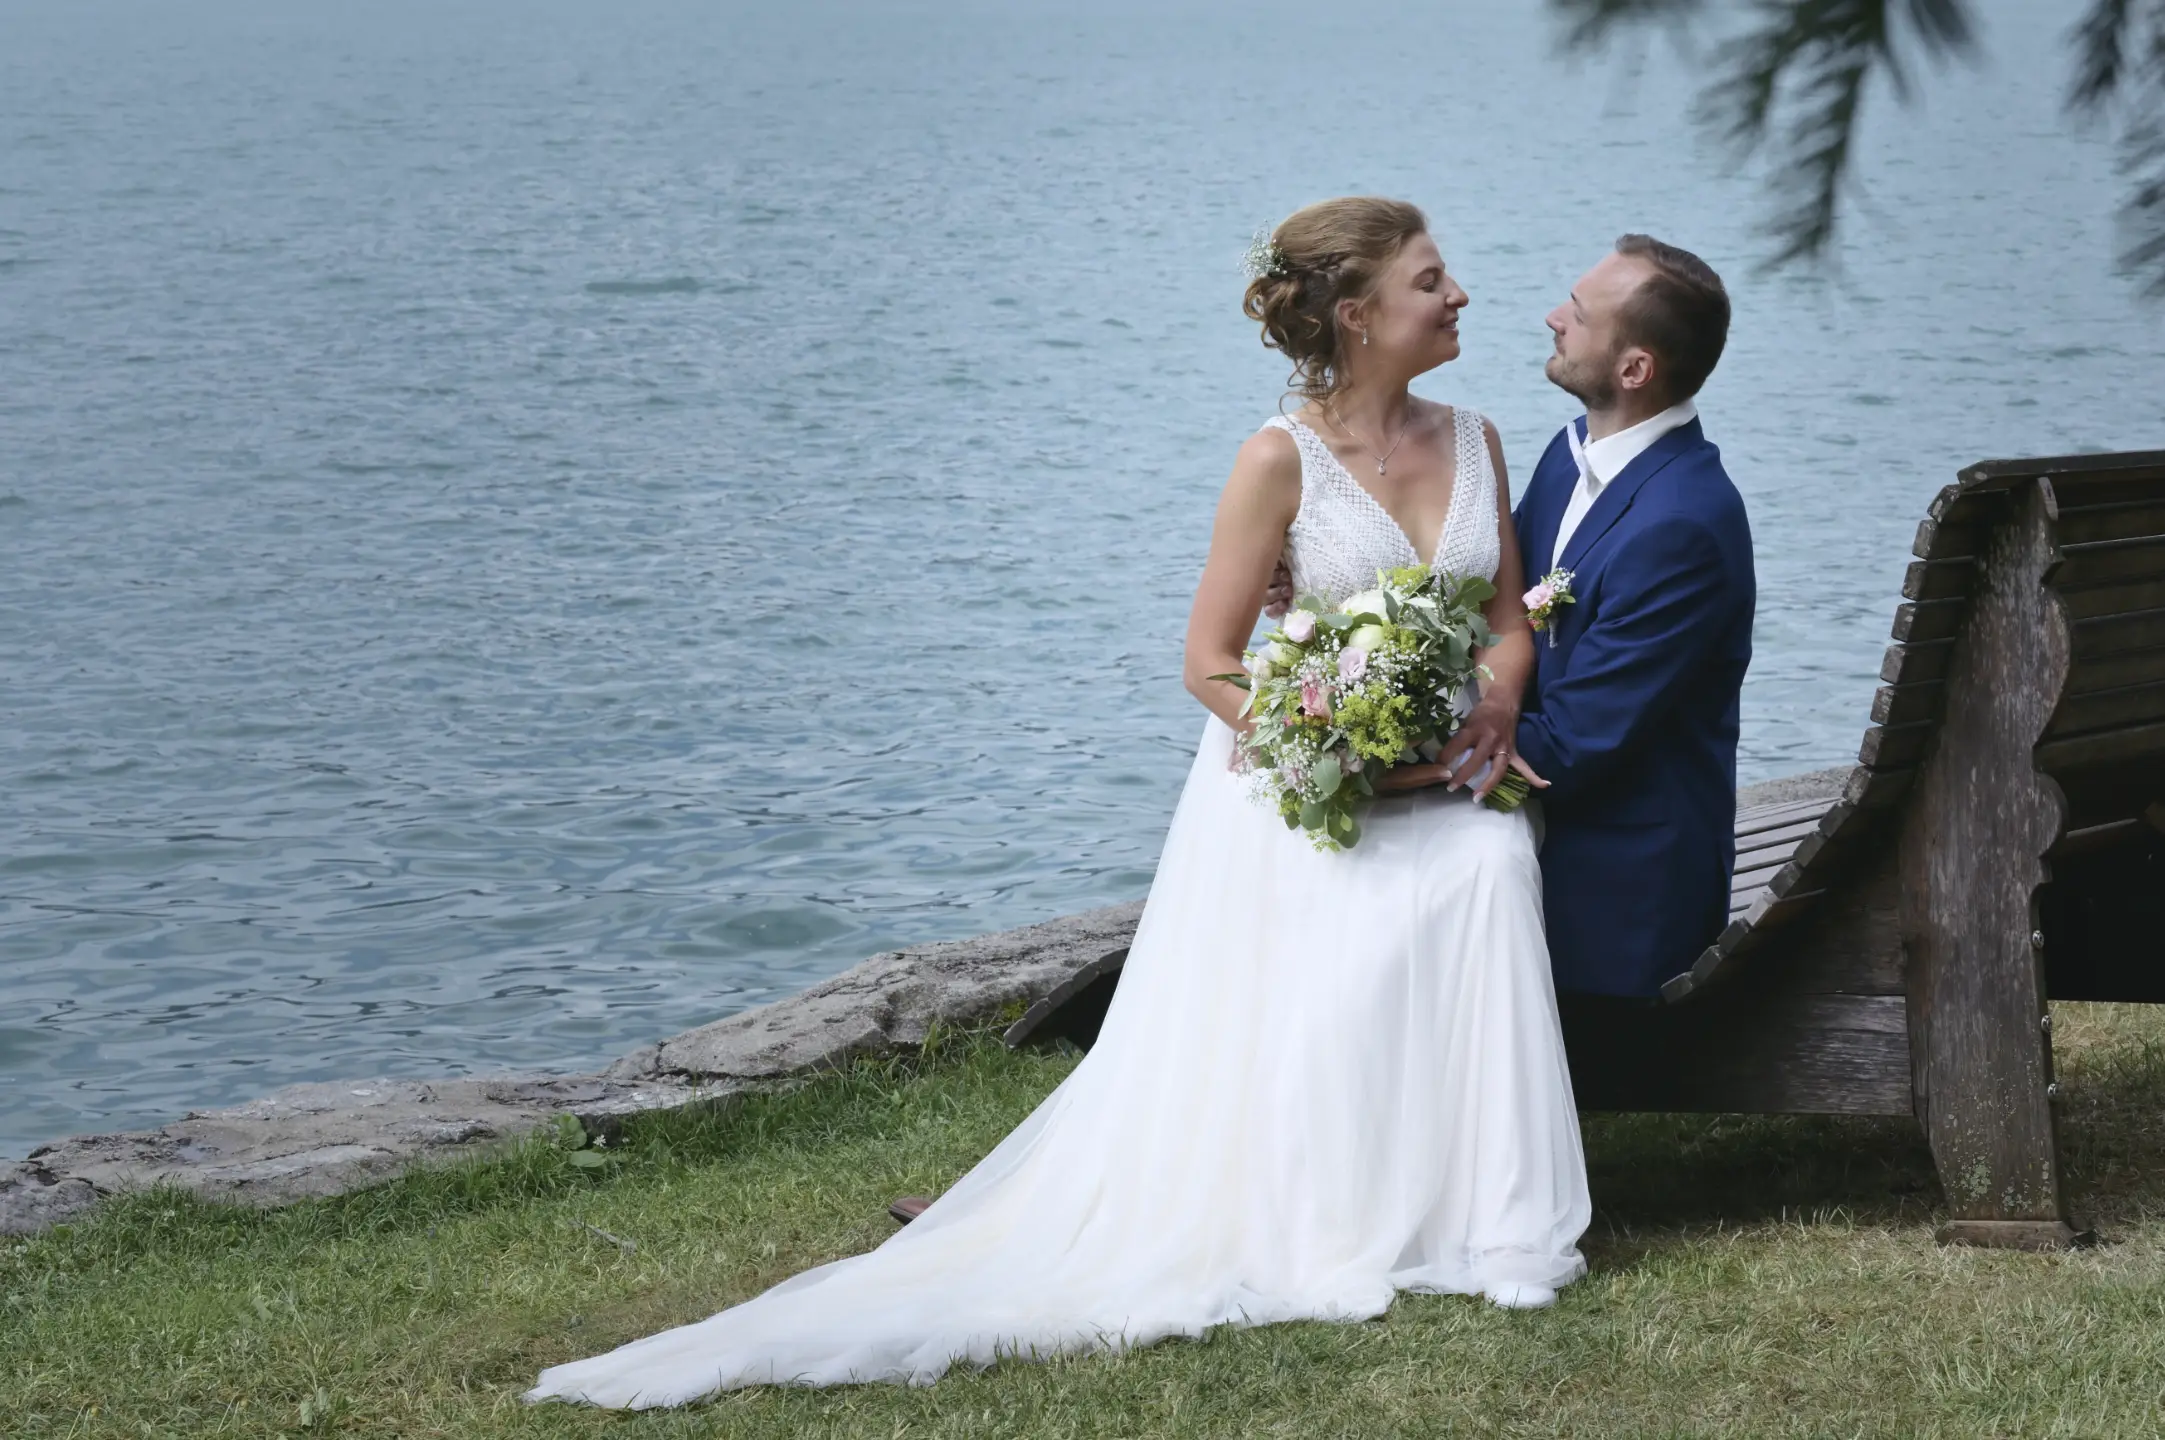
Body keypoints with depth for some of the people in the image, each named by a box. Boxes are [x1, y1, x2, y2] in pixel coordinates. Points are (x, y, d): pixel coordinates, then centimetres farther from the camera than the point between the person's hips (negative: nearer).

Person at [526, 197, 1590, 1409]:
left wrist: (1494, 707, -10)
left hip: (1444, 779, 4)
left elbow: (1511, 617, 12)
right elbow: (1211, 661, -7)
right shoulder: (1282, 459, -8)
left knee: (1488, 872, -29)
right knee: (1324, 978, -31)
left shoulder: (1473, 440, 8)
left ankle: (1479, 1219, -21)